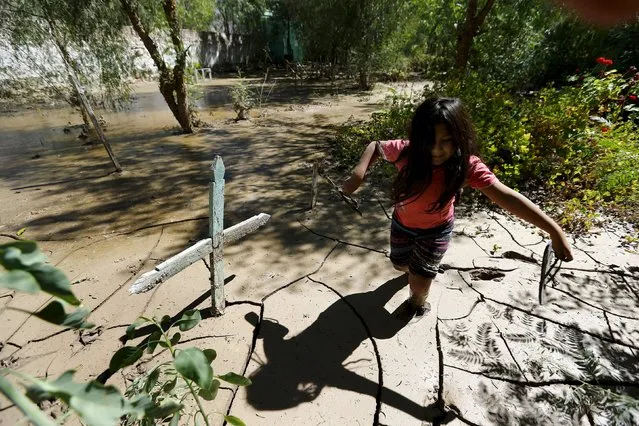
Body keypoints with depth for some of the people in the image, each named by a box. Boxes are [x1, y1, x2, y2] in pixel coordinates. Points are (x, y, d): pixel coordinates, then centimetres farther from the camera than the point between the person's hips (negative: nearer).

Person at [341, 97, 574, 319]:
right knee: (400, 264, 25)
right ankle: (416, 268, 64)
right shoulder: (405, 151, -28)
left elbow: (507, 196, -33)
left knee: (419, 282, 3)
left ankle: (418, 300, 42)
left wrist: (554, 230, -38)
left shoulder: (467, 165, -30)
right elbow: (375, 146, -10)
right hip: (402, 223, 2)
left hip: (436, 229, -2)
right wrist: (358, 174, -28)